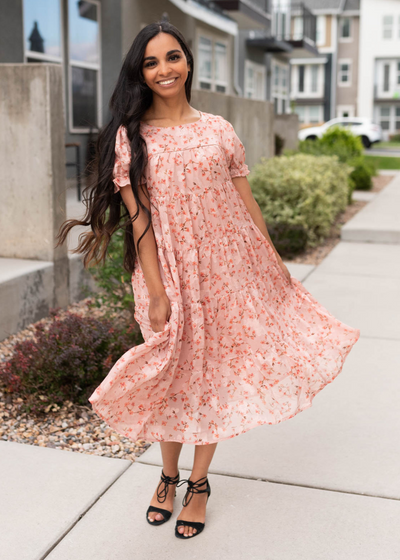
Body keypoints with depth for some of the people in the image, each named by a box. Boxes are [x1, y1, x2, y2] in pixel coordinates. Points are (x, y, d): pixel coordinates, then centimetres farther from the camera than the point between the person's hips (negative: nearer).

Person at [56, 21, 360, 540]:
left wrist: (274, 265, 9)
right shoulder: (130, 136, -2)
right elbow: (139, 217, -7)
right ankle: (168, 475, 34)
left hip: (224, 270, 1)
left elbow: (247, 204, 7)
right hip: (167, 271, -1)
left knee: (214, 373, 8)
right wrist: (156, 291, -13)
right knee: (172, 374, 10)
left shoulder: (219, 131, 4)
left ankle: (199, 483, 28)